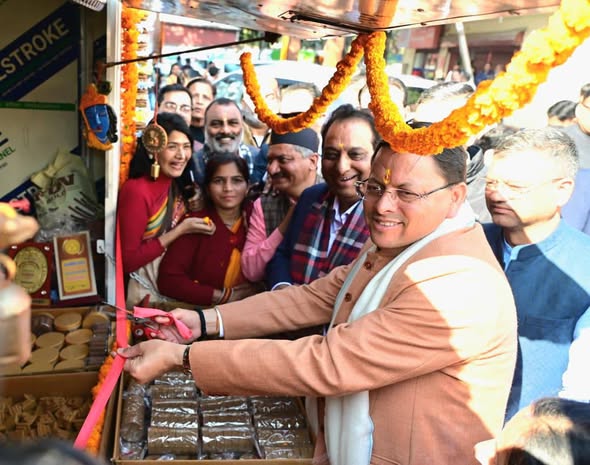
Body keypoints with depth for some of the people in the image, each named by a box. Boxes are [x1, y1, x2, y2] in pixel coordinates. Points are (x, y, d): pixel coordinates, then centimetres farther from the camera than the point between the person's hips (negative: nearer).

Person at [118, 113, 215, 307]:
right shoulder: (136, 190, -18)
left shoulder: (177, 186, 2)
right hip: (147, 294, -6)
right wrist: (180, 230, -20)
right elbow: (128, 261, -18)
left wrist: (195, 216, -5)